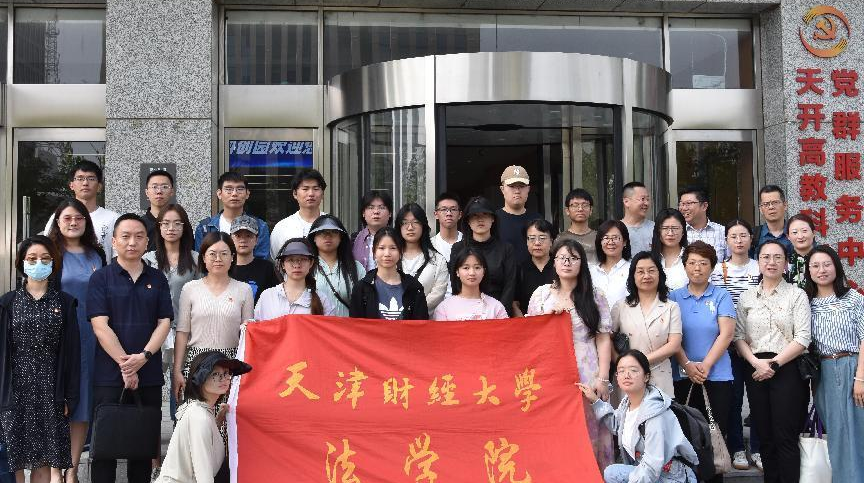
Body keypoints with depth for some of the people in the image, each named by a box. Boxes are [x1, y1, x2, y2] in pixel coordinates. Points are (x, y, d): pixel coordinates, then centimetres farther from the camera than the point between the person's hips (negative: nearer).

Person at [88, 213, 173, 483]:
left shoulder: (157, 279, 10)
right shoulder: (101, 278, 1)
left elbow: (164, 323, 4)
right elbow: (100, 326, -7)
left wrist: (143, 356, -12)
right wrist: (124, 364, -14)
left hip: (150, 376, 3)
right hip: (109, 376, -3)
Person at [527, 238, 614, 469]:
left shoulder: (595, 298, 6)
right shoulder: (541, 294, 10)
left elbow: (603, 339, 2)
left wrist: (602, 378, -5)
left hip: (586, 375, -1)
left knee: (588, 431, -2)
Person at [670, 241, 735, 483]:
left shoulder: (721, 296, 4)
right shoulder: (674, 297, 8)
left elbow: (726, 334, -5)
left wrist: (705, 366, -13)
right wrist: (687, 366, -12)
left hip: (717, 376, -1)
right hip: (682, 377, 1)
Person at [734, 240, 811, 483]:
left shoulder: (797, 295, 1)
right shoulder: (746, 297, 10)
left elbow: (802, 338, -7)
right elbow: (738, 336, 5)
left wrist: (774, 364, -12)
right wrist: (756, 362, -11)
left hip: (787, 369, -3)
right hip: (756, 371, 3)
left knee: (785, 436, -4)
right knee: (765, 436, 8)